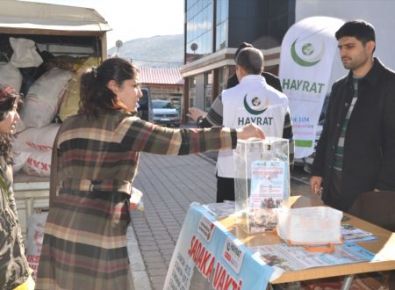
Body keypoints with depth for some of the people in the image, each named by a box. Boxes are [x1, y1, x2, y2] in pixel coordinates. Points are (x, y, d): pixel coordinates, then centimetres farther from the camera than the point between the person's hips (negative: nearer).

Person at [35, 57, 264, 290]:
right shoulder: (123, 125, -10)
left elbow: (57, 182, 13)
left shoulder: (69, 126, 9)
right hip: (96, 236, -6)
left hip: (60, 231, 6)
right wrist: (237, 134, -9)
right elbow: (179, 141, -14)